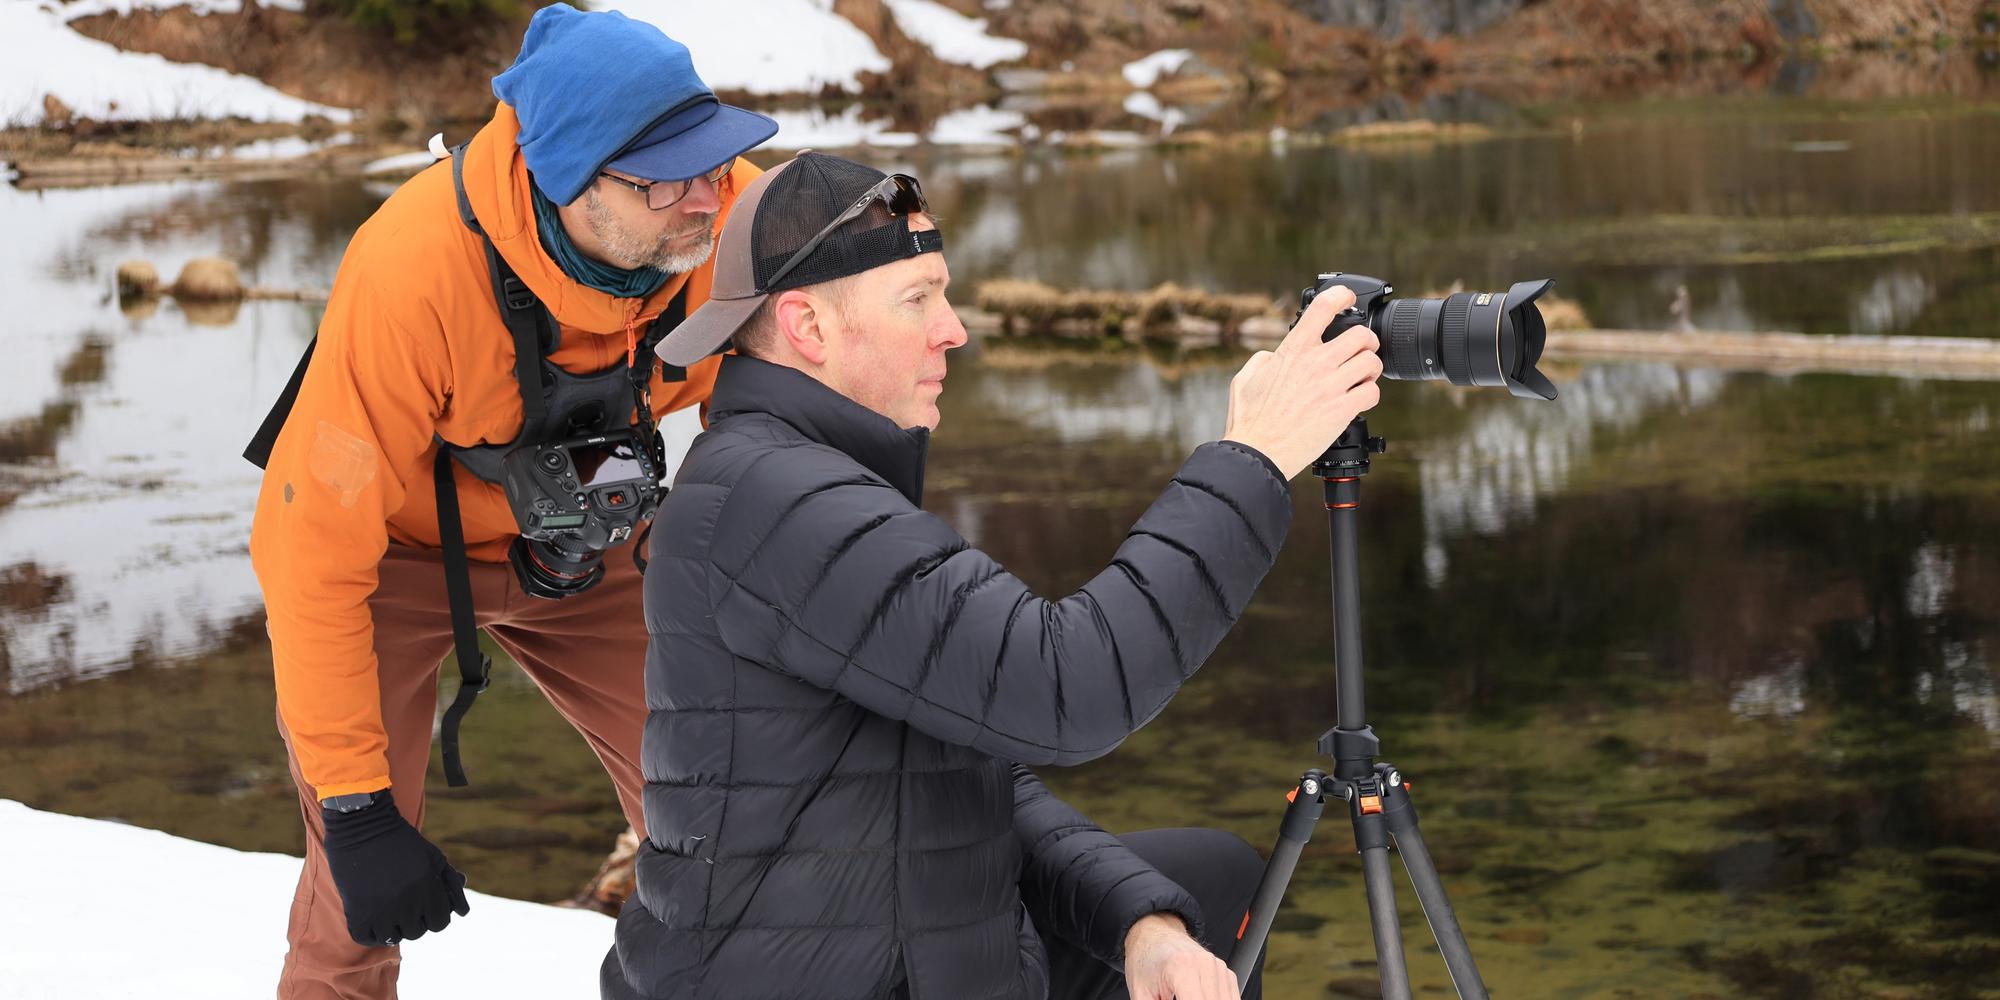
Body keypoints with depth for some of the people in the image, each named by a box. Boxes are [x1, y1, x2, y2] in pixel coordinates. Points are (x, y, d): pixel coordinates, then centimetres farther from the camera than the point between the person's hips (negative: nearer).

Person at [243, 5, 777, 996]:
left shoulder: (730, 215, -25)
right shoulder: (412, 272, -38)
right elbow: (316, 550, -31)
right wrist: (356, 811, -30)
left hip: (577, 541, 4)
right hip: (394, 549, -4)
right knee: (360, 902, -8)